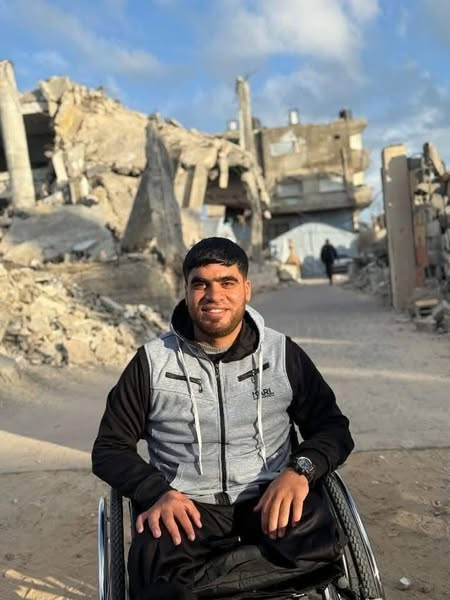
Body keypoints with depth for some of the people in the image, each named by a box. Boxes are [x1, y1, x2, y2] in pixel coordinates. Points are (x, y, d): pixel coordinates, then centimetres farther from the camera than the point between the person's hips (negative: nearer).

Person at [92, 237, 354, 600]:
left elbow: (333, 427, 8)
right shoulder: (153, 361, 4)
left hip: (270, 499, 2)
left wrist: (300, 469, -14)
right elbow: (109, 449, 8)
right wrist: (157, 492, -12)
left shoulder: (283, 354, 6)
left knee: (317, 549, -30)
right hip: (187, 507, -1)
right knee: (153, 570, -33)